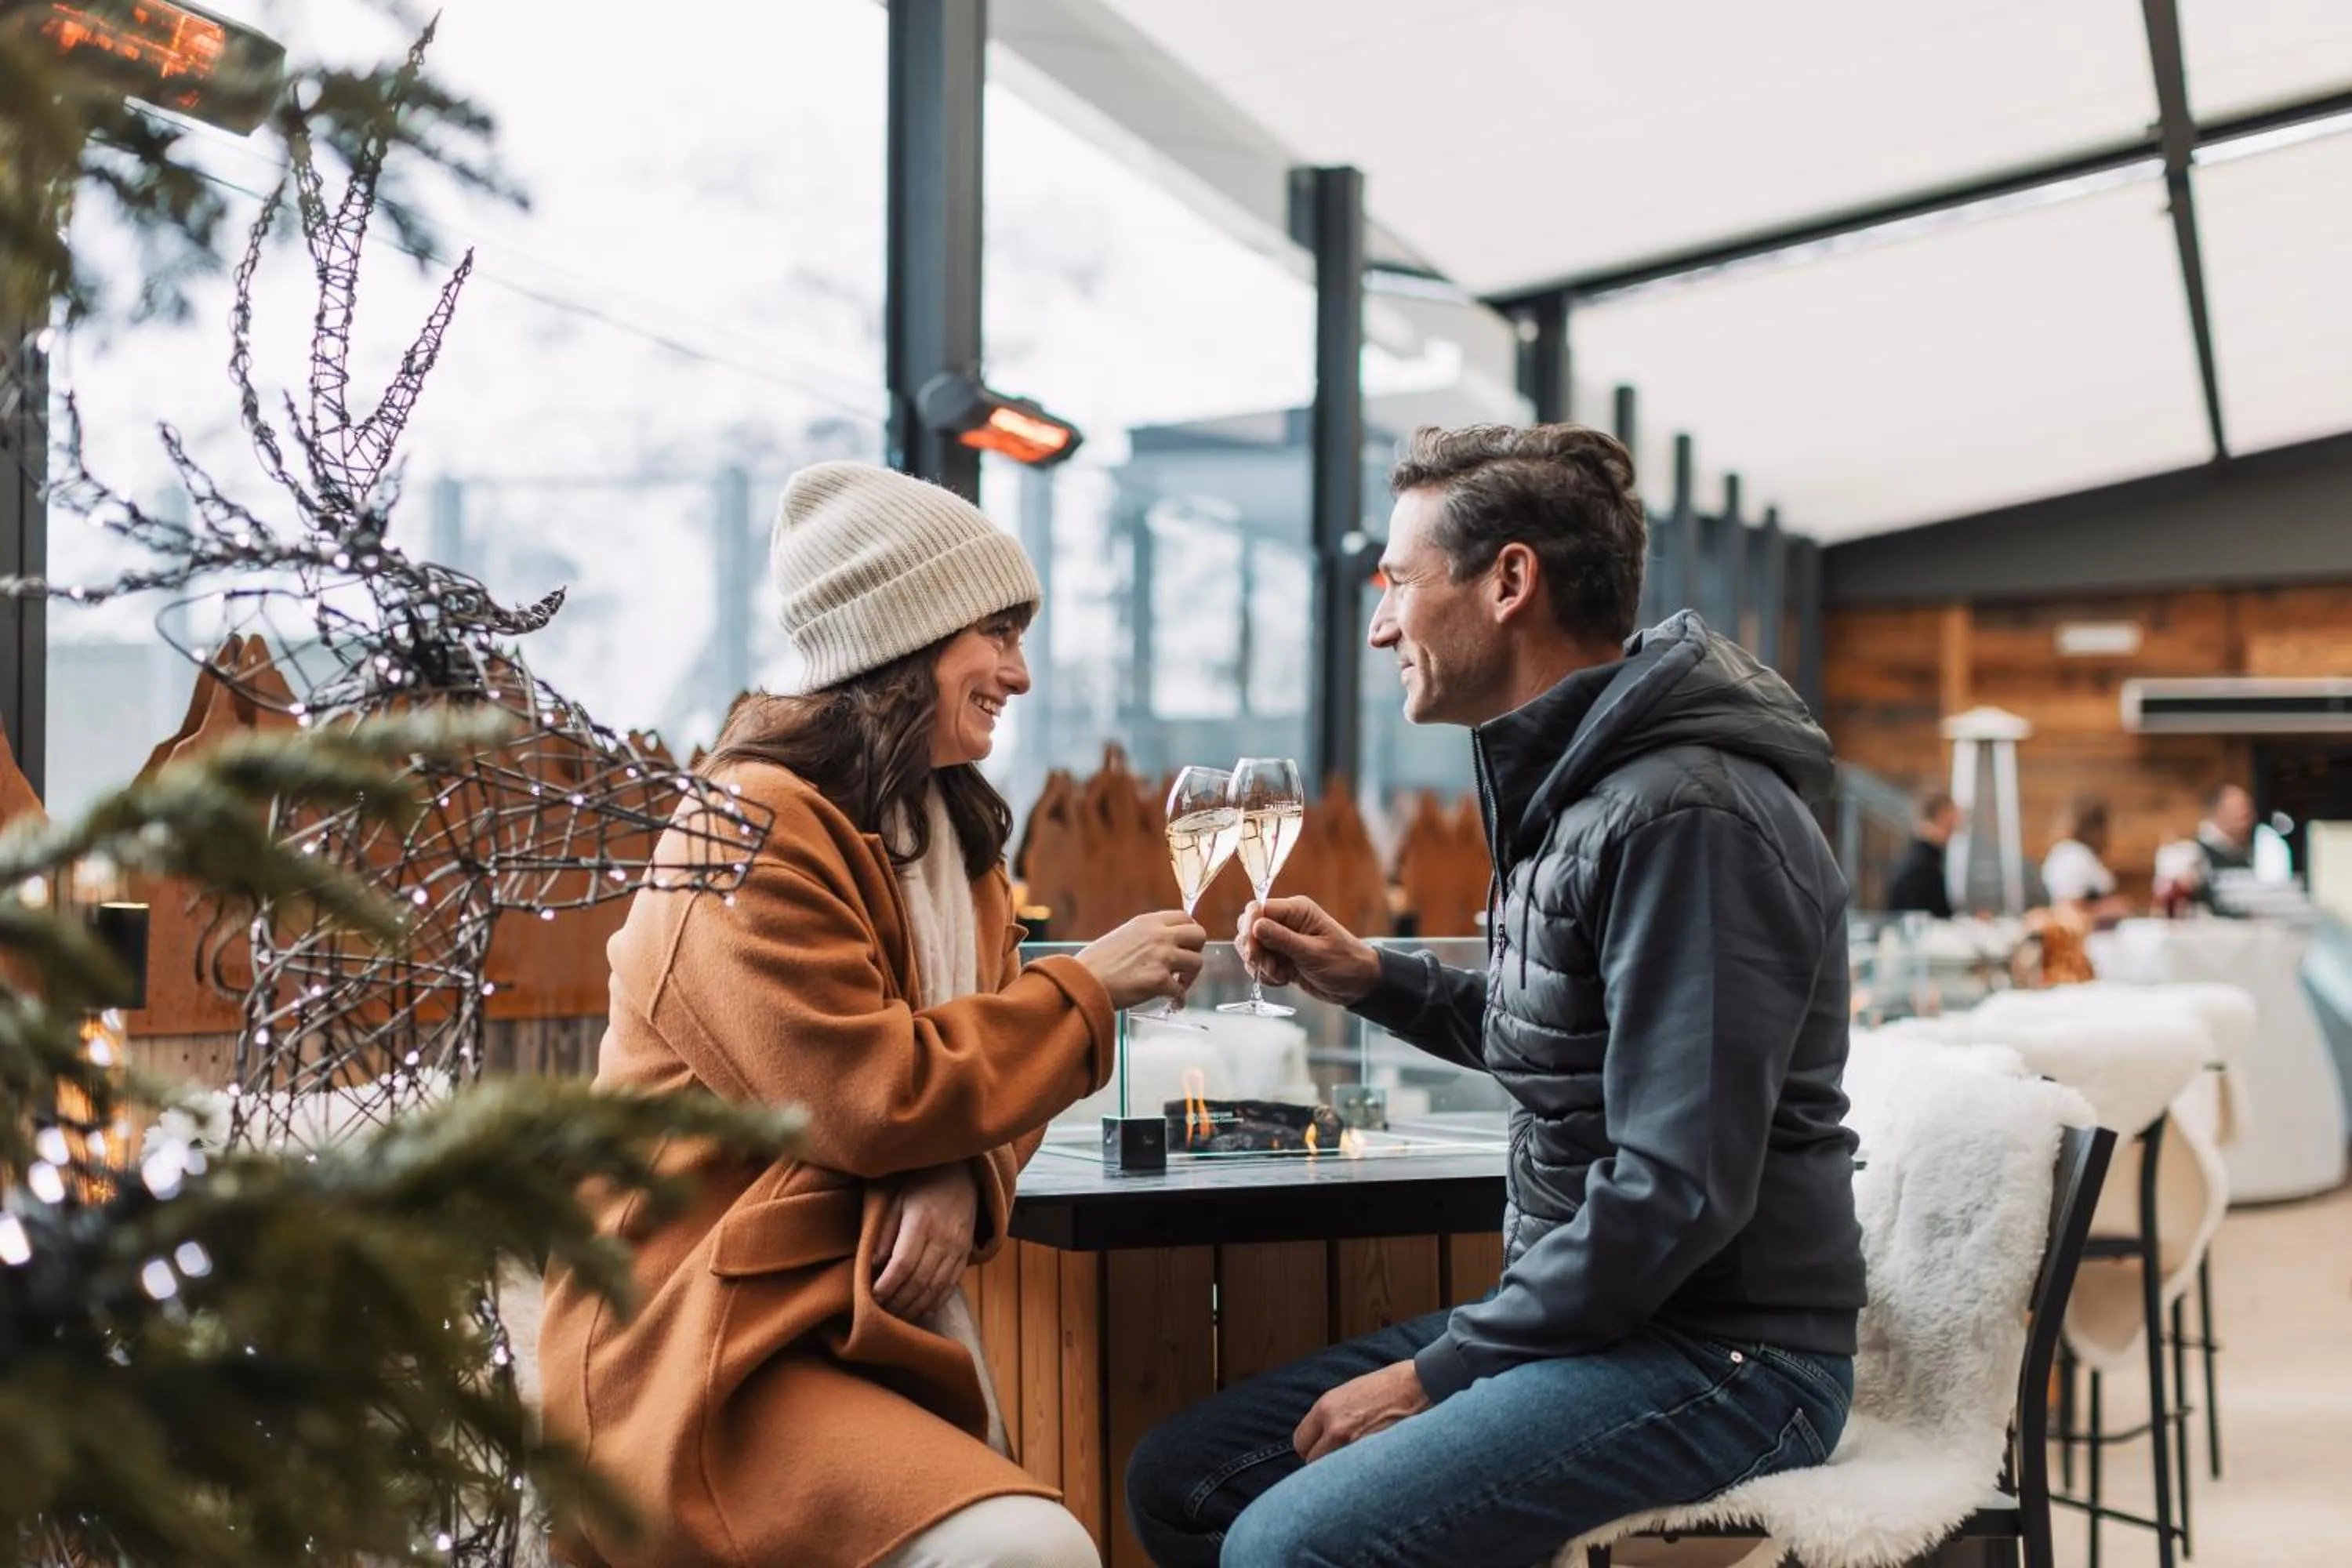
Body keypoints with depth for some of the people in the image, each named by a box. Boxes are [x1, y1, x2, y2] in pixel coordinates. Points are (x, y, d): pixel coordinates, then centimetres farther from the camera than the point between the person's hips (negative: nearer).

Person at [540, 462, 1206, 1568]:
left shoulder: (951, 826, 14)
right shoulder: (758, 827, -15)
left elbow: (974, 1061, 10)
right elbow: (868, 1102, -21)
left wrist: (963, 1179, -13)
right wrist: (1086, 989, -12)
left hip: (881, 1319, 9)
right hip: (710, 1349, -9)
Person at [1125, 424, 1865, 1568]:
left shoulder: (1687, 816, -20)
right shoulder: (1575, 786, 11)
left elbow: (1678, 1190, -24)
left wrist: (1438, 1374, -16)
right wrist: (1373, 981, 10)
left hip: (1717, 1355, -9)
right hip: (1581, 1314, 9)